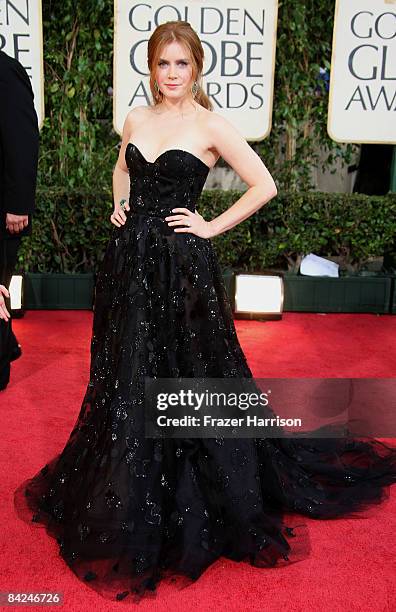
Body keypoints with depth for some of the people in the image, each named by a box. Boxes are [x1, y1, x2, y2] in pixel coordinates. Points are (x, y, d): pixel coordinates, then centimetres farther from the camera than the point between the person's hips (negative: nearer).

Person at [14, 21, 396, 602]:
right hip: (130, 260, 6)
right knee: (128, 376, 14)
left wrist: (212, 226, -9)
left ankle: (190, 506, 25)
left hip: (181, 265, -6)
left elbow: (264, 186, -8)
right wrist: (121, 206, 11)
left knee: (185, 375, 3)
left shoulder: (210, 125, -6)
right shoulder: (137, 118, 11)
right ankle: (130, 502, 36)